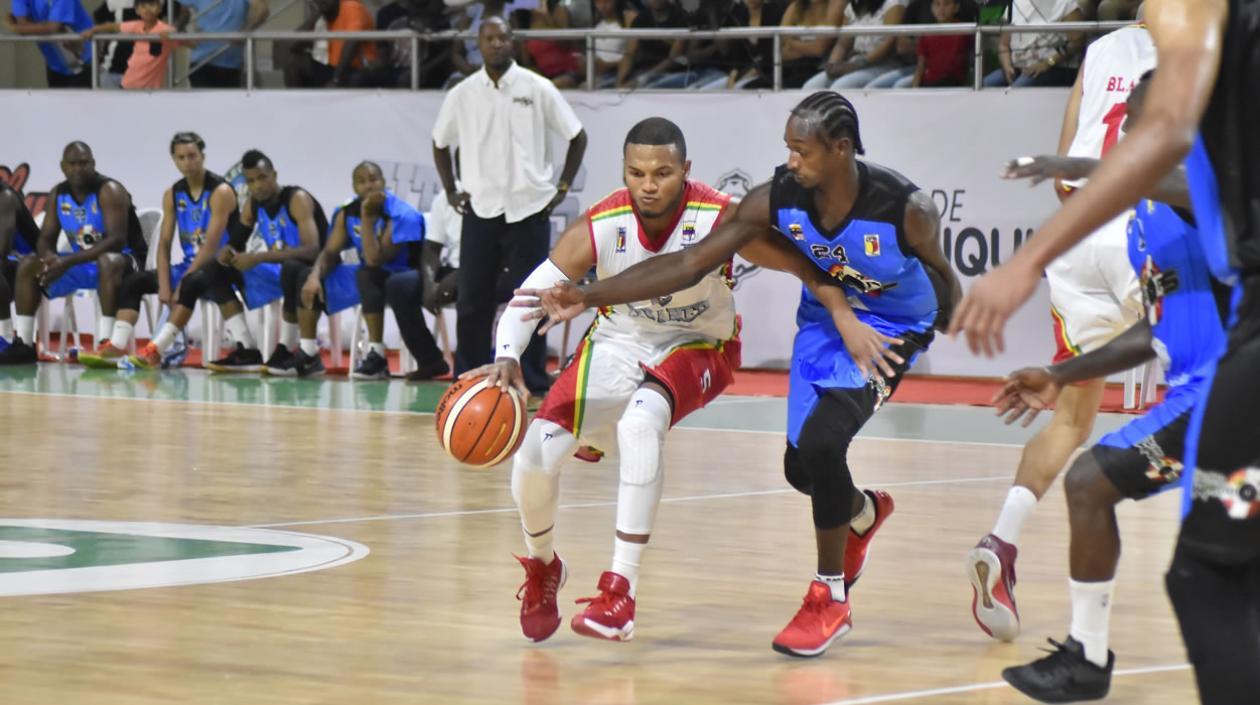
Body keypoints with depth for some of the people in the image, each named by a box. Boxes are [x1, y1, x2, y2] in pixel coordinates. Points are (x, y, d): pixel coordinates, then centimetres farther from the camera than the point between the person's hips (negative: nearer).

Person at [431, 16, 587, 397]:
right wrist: (451, 191, 9)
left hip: (530, 209, -2)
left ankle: (534, 384, 6)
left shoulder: (537, 89, -2)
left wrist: (562, 187, 1)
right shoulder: (462, 94, 3)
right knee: (472, 301, 2)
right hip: (480, 210, 2)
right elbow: (440, 144, 18)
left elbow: (577, 137, 6)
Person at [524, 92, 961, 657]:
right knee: (802, 466, 8)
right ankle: (864, 513, 47)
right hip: (824, 321, 5)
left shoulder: (906, 209, -32)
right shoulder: (778, 200, -23)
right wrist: (590, 295, -30)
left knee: (822, 440, -24)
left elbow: (942, 276, -10)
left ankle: (830, 598, -6)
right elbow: (691, 263, -22)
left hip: (892, 328, -5)